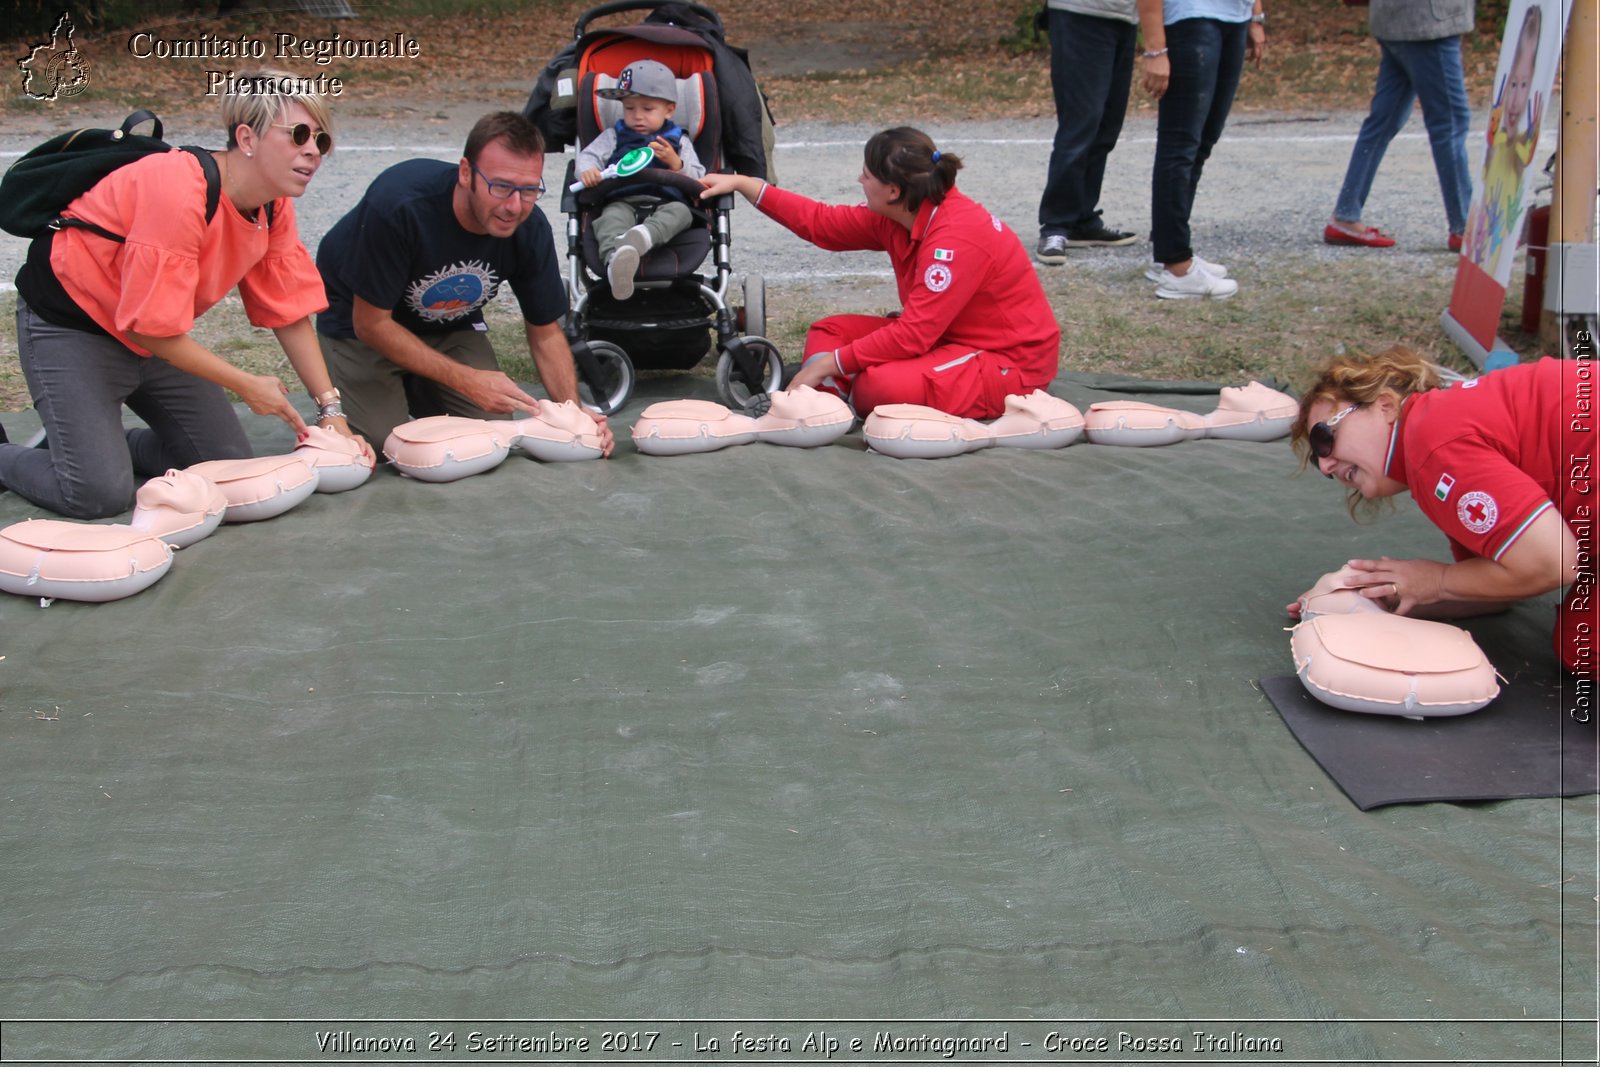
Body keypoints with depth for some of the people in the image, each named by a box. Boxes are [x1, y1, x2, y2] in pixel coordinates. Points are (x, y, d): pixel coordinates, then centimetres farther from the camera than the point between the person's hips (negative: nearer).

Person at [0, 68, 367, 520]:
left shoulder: (275, 208, -6)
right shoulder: (178, 191, -31)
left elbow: (290, 315, 0)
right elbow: (151, 327, -28)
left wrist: (330, 410, -6)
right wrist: (246, 385, -20)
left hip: (157, 337, 8)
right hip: (68, 325, -8)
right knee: (101, 495, -17)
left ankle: (110, 440, 23)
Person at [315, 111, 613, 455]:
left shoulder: (530, 229, -21)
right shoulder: (398, 205, -35)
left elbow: (545, 331, -7)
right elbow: (371, 324, -26)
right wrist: (468, 381, -30)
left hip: (450, 325, 4)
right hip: (357, 323, -4)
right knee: (385, 445, -18)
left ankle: (414, 393, 18)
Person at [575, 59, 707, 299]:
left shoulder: (679, 140, 23)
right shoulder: (613, 136, 25)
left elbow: (699, 180, 13)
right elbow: (588, 155, 10)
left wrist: (676, 163, -6)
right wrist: (587, 171, -15)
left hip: (666, 205, 1)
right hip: (622, 202, 0)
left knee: (681, 212, -34)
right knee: (611, 218, -35)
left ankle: (644, 236, -64)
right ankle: (616, 261, -66)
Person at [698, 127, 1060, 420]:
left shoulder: (958, 235, -28)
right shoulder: (899, 215, -2)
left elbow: (914, 334, -29)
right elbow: (822, 223, 8)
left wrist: (830, 364, -22)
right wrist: (741, 183, 8)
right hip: (948, 336, 9)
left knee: (879, 387, -33)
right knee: (828, 331, 5)